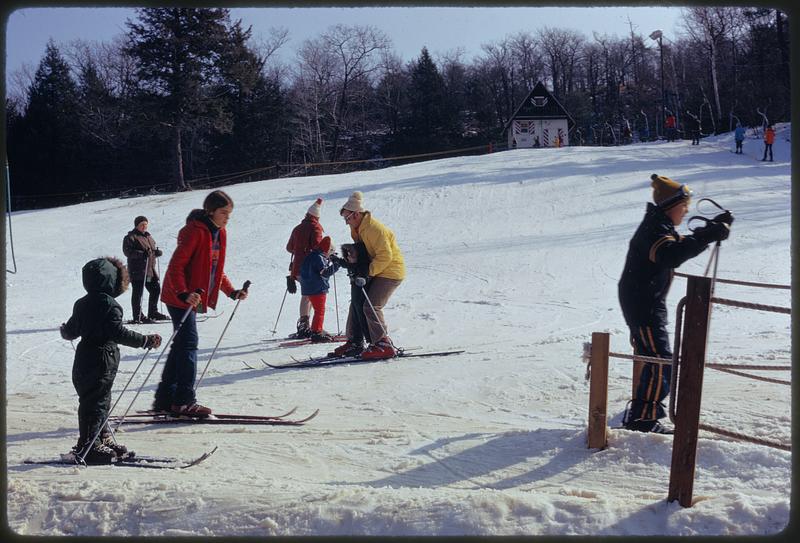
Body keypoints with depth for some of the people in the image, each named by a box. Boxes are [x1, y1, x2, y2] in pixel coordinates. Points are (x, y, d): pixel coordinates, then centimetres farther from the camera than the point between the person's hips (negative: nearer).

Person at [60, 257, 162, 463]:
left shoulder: (82, 303, 10)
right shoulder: (109, 305, -16)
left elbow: (71, 331, 19)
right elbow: (119, 333, -24)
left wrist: (64, 331, 42)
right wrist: (146, 341, -22)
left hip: (83, 362, 9)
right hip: (102, 363, -9)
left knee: (100, 402, 18)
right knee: (96, 404, -3)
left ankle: (104, 440, 28)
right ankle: (88, 447, 1)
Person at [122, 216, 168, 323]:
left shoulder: (148, 236, 19)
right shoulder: (130, 237, -5)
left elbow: (153, 249, 28)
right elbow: (127, 251, -15)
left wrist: (157, 251, 4)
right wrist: (141, 254, -26)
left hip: (150, 269, 8)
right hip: (137, 270, -8)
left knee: (156, 290, 11)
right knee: (138, 293, -5)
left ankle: (153, 312, 25)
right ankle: (138, 316, 1)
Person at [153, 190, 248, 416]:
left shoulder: (219, 233, 10)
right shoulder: (195, 231, -18)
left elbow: (217, 269, 19)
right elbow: (176, 266, -22)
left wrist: (231, 292, 12)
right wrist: (184, 293, -33)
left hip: (193, 297, 9)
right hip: (180, 297, -9)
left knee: (181, 346, 12)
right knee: (188, 344, -9)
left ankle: (166, 398, 19)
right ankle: (184, 400, -4)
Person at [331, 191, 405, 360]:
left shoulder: (374, 228, -22)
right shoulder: (358, 229, 10)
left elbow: (385, 256, -25)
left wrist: (368, 272, -25)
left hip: (390, 272, -10)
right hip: (377, 271, 10)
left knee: (371, 307, -17)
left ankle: (384, 345, -11)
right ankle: (353, 341, 17)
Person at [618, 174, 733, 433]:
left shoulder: (660, 226, 14)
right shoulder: (655, 229, -20)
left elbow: (683, 244, 25)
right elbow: (671, 255, -39)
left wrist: (714, 227, 12)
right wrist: (708, 236, -40)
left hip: (647, 302, 11)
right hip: (643, 304, -11)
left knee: (656, 360, 20)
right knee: (661, 362, -10)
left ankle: (640, 412, 32)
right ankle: (642, 419, -4)